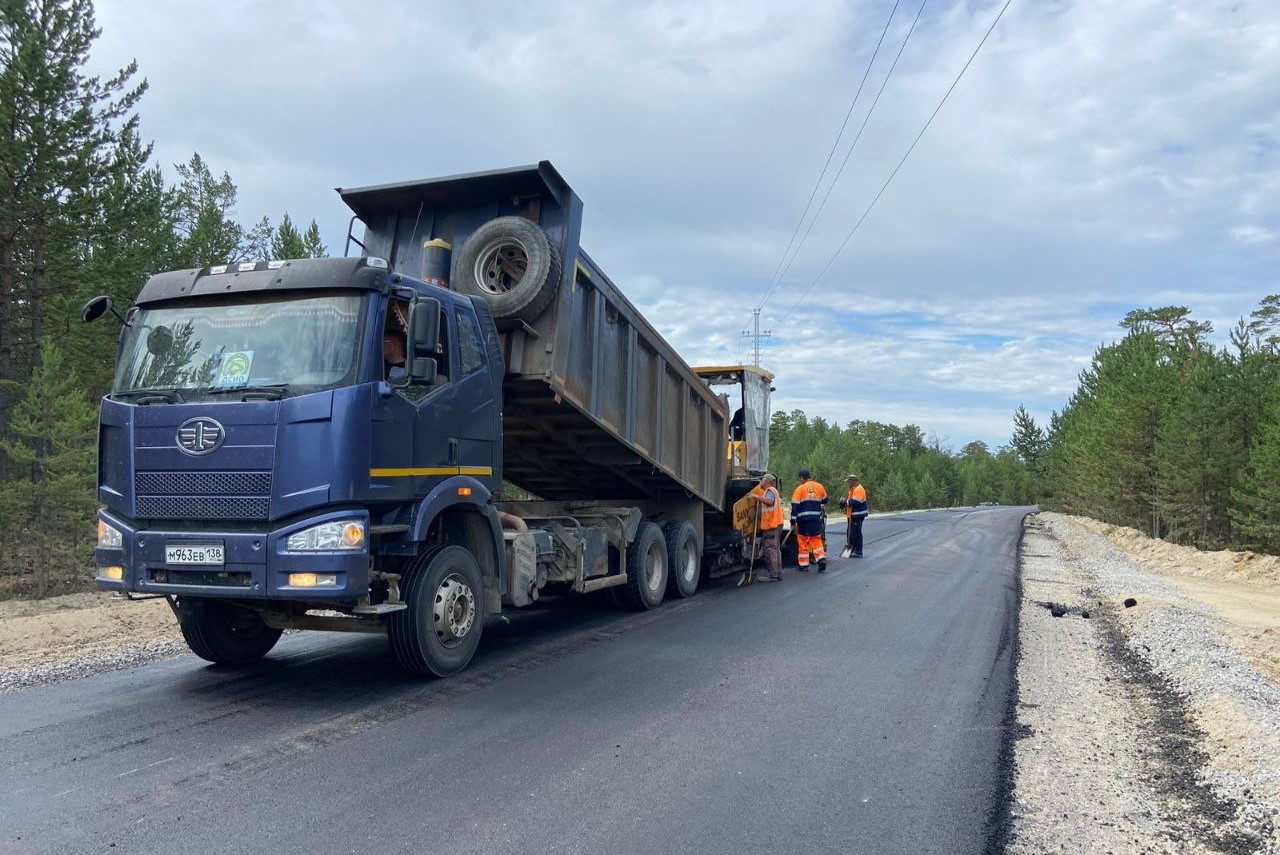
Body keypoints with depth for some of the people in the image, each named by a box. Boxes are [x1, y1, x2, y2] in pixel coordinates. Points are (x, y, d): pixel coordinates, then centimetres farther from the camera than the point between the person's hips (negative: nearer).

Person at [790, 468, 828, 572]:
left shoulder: (799, 489, -6)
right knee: (817, 540, 13)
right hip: (817, 519, 4)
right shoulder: (820, 487, 7)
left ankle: (804, 565, 8)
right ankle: (822, 560, -2)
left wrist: (793, 521, -2)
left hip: (804, 520, -4)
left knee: (803, 541, 5)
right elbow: (824, 503, 21)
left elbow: (794, 506, -8)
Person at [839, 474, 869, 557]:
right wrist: (844, 502, 3)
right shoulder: (852, 489, 16)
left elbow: (854, 502, -26)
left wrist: (845, 501, -13)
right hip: (851, 515, 10)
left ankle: (858, 552, -1)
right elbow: (850, 500, 23)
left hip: (857, 515, -10)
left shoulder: (859, 489, -17)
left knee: (856, 533, -6)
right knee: (850, 533, 15)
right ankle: (851, 549, 24)